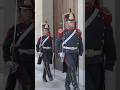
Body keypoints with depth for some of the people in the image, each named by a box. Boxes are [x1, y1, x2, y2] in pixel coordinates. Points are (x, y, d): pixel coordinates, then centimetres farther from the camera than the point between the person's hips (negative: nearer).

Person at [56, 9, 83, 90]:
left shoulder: (78, 32, 3)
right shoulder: (62, 32, -6)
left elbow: (80, 44, 12)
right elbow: (58, 43, 3)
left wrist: (81, 53, 9)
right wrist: (60, 52, -4)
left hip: (75, 54, 4)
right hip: (67, 53, -4)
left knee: (70, 70, 11)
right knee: (72, 68, -18)